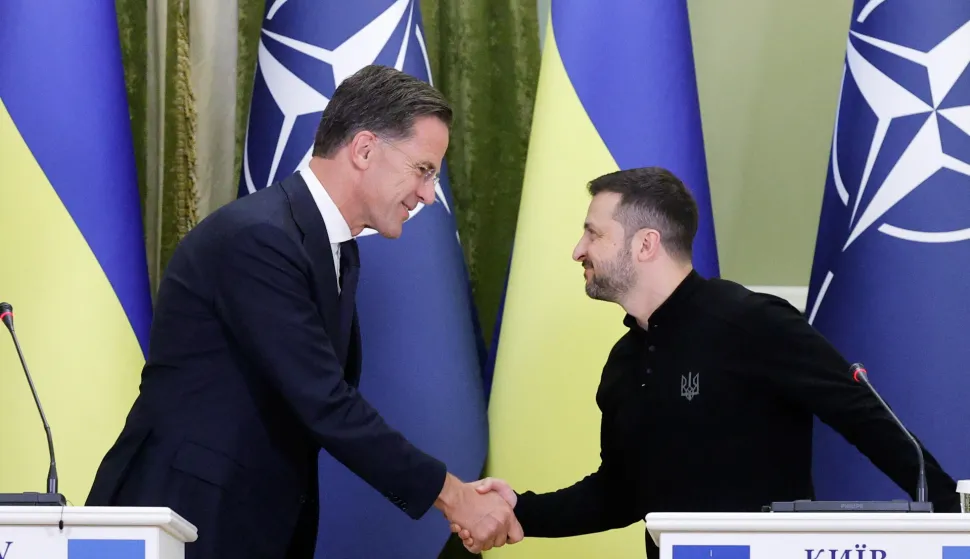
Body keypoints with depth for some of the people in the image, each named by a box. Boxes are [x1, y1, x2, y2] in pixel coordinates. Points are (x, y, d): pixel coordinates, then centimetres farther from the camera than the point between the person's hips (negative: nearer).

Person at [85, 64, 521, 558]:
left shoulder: (336, 249, 9)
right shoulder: (259, 237, -20)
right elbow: (324, 406, -23)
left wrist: (452, 490, 2)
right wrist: (451, 495, -16)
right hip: (186, 517, -9)